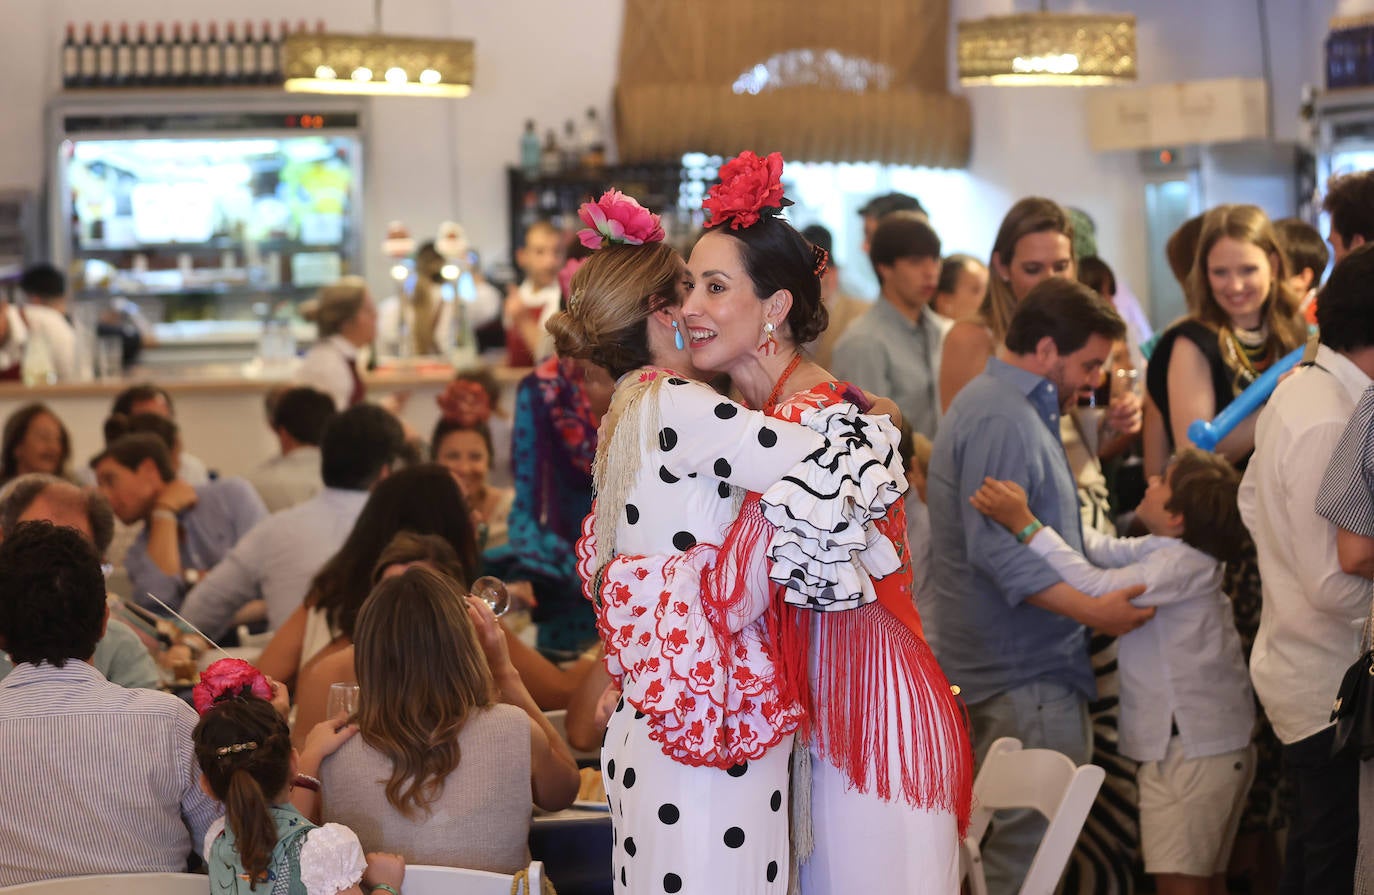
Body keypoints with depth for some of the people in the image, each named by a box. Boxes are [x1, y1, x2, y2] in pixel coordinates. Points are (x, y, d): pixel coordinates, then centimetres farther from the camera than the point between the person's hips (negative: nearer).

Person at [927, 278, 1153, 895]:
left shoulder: (1010, 407, 18)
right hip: (1025, 672, -11)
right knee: (1033, 844, -9)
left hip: (1019, 664, 11)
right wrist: (1093, 610, -29)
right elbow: (998, 552, -26)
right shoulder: (1003, 421, -18)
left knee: (1012, 837, 16)